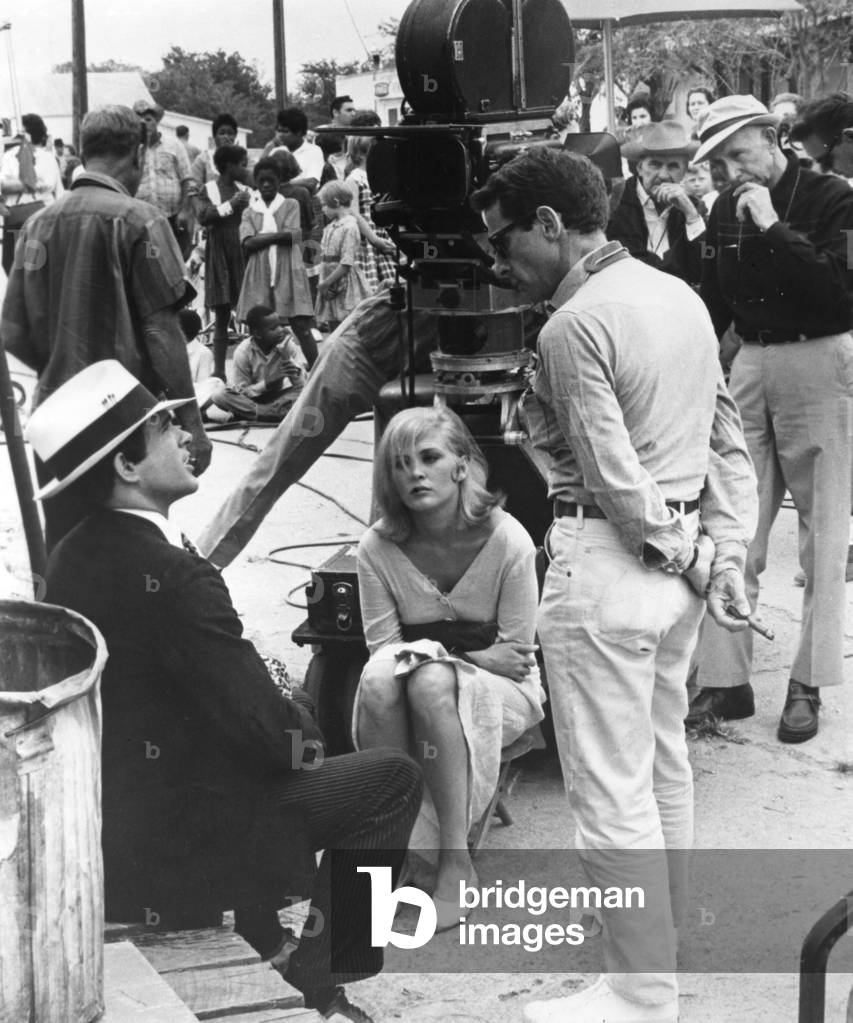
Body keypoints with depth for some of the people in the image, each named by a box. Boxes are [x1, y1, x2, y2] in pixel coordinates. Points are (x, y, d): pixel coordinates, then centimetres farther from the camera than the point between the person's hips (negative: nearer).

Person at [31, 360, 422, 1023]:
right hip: (185, 838, -9)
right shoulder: (173, 577, -27)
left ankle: (268, 952, 33)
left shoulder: (70, 558, 0)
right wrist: (302, 725, -1)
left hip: (107, 827, 9)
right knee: (393, 777, 5)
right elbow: (270, 736, -24)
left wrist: (278, 706, 8)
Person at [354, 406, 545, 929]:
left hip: (502, 693, -2)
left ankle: (456, 861, -27)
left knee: (432, 684, -35)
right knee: (379, 677, -32)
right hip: (417, 693, 2)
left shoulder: (507, 540, -17)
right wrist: (467, 652, -18)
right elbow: (383, 644, -7)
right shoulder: (378, 546, -10)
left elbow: (516, 652, -11)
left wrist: (431, 652, -16)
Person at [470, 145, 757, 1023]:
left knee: (610, 790, 1)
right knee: (662, 762, 22)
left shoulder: (573, 327, -17)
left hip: (609, 563, -9)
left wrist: (683, 557, -6)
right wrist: (725, 555, 6)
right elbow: (728, 440, 9)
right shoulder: (680, 295, 9)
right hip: (678, 563, 9)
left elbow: (616, 478, -19)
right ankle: (662, 944, 38)